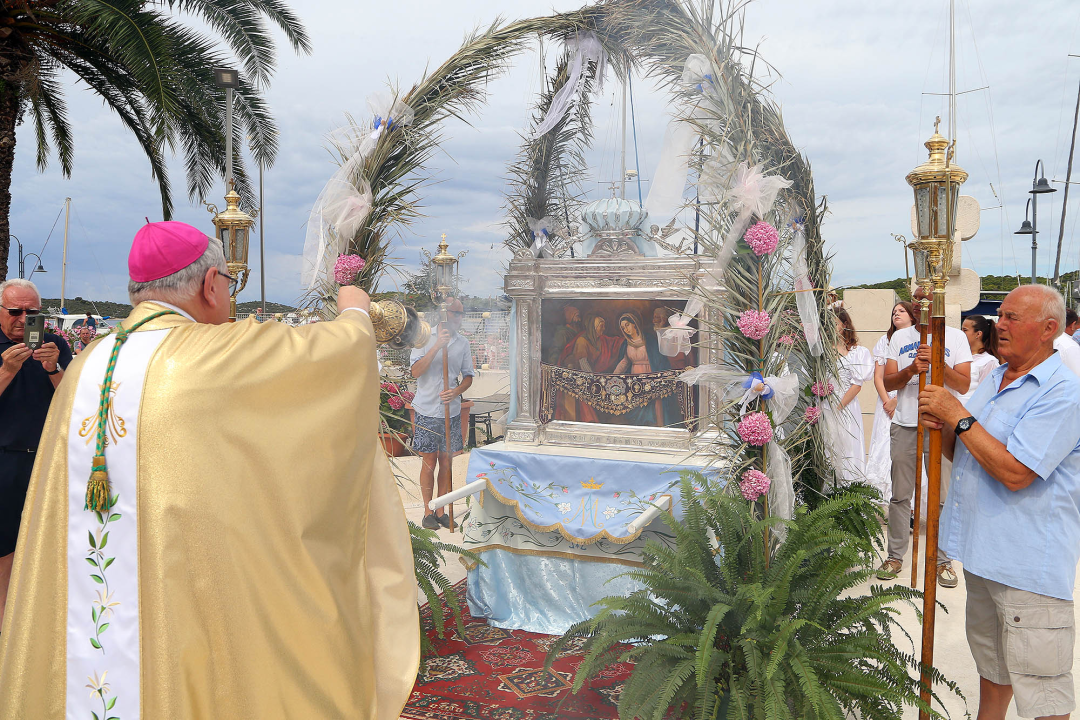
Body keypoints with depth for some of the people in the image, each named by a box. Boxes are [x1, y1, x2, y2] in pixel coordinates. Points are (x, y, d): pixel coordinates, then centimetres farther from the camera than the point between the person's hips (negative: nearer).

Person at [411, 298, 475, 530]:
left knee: (446, 463, 7)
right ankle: (428, 511, 15)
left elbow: (468, 376, 10)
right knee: (428, 463, 2)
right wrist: (436, 346, -20)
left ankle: (441, 510, 19)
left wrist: (456, 391, -11)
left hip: (451, 412, 3)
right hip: (427, 411, -3)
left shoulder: (463, 343, 8)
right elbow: (416, 371, -11)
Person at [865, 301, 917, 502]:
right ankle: (885, 497, -1)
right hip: (887, 404, 3)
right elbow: (878, 377, 9)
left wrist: (898, 401, -10)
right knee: (885, 446, -4)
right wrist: (887, 401, -4)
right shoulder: (884, 341, 14)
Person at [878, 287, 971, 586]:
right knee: (900, 495, 7)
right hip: (904, 426, 2)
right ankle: (895, 557, 17)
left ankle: (943, 561, 13)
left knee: (944, 496, 0)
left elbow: (964, 385, -4)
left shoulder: (955, 337, 5)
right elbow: (888, 383, 5)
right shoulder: (900, 337, 11)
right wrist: (911, 370, -15)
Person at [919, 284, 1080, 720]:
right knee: (990, 660, 25)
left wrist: (958, 416, -20)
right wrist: (944, 428, -5)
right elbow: (961, 455, 16)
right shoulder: (993, 380, 10)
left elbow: (1014, 472, -26)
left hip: (1030, 565, -9)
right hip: (981, 550, 9)